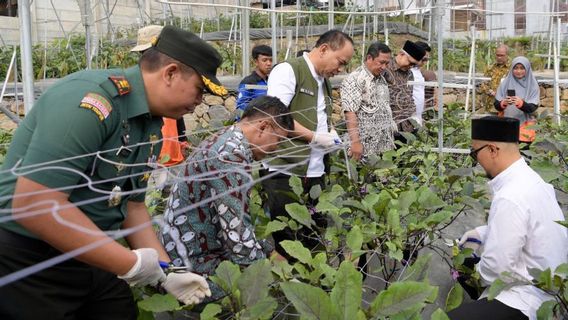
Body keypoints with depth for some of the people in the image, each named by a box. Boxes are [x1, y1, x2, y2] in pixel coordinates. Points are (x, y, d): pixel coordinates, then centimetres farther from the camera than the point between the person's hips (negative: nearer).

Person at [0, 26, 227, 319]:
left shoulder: (151, 127, 4)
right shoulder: (91, 100, -25)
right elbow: (33, 205, -30)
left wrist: (166, 274, 4)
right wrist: (131, 264, -23)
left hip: (90, 261, 8)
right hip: (26, 263, -8)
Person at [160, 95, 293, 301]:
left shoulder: (225, 140, 10)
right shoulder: (232, 155, -23)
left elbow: (237, 220, 16)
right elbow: (237, 234, -24)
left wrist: (270, 251, 13)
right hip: (194, 265, -10)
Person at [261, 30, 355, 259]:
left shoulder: (324, 81, 18)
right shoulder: (288, 71, -10)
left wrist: (330, 132, 9)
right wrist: (315, 137, -16)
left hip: (315, 172, 8)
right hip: (284, 171, -8)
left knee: (315, 238, 10)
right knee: (285, 241, 0)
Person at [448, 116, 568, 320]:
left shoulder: (510, 198, -27)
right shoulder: (529, 178, 2)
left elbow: (496, 268, -22)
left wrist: (477, 273, -3)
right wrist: (481, 234, 15)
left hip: (529, 299, -10)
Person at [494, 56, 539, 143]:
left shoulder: (533, 85, 0)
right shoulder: (505, 83, 3)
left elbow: (533, 108, -8)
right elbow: (496, 105, 0)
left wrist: (521, 103, -28)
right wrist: (503, 103, -22)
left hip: (525, 126, -1)